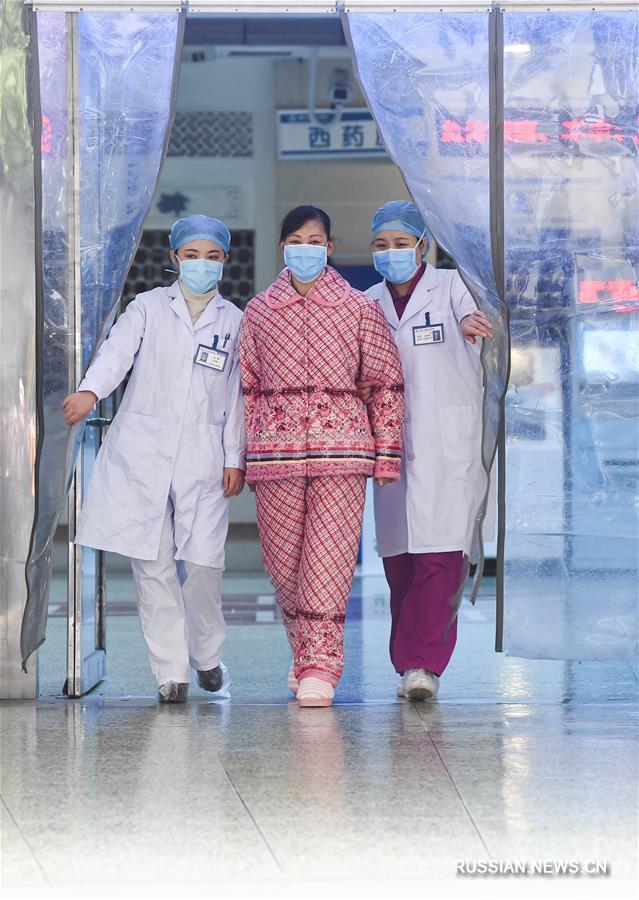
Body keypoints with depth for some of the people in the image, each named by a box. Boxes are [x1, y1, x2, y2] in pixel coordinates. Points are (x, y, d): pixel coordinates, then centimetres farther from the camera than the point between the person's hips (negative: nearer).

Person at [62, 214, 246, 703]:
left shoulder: (235, 321, 10)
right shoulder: (149, 307, 6)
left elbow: (237, 394, 10)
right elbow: (117, 351, -11)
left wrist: (235, 458, 5)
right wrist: (90, 390, -30)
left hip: (202, 457, 0)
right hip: (142, 451, 0)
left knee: (202, 563, -6)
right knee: (153, 565, -2)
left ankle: (207, 654, 20)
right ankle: (171, 672, 5)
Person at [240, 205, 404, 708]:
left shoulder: (360, 308, 7)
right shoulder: (258, 311, 12)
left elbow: (386, 383, 7)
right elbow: (247, 387, 15)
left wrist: (387, 454, 2)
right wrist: (243, 456, 11)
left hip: (342, 449, -2)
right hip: (276, 452, 2)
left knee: (330, 560, -9)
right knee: (284, 563, 4)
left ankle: (320, 667, -8)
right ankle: (304, 652, 23)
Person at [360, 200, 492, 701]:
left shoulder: (449, 286, 1)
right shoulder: (369, 303, 14)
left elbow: (470, 316, -23)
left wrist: (470, 325, -46)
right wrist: (361, 389, 1)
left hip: (448, 444, -4)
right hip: (394, 445, 4)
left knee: (441, 556, -12)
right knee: (399, 559, 2)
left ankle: (424, 663, -11)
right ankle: (411, 664, 11)